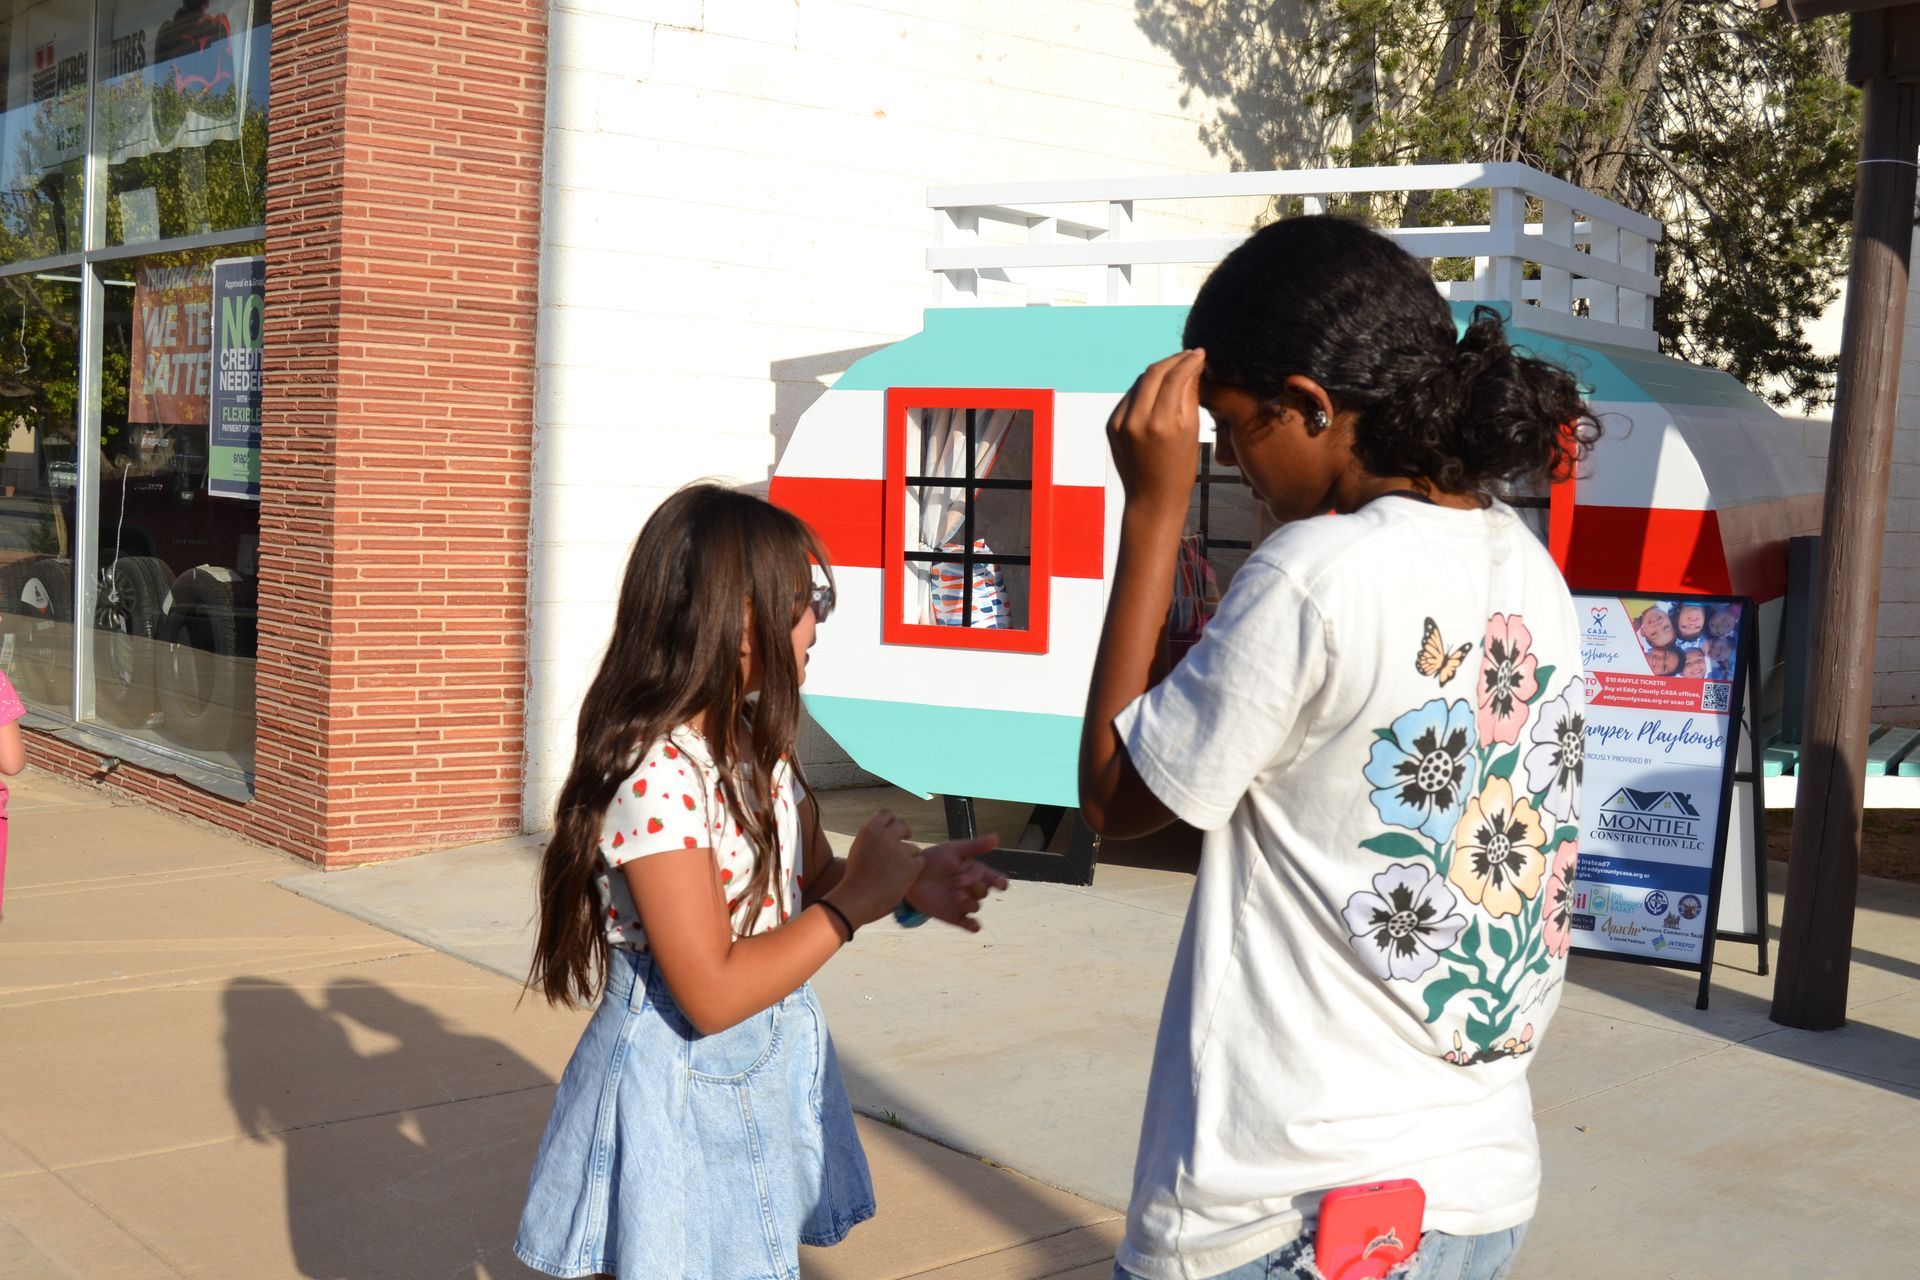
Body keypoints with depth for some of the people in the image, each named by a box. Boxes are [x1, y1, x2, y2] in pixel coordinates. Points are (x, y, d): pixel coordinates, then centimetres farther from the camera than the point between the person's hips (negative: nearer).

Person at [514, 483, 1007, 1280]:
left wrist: (907, 881, -7)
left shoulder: (760, 746, 2)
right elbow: (713, 994, -26)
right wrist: (856, 900, -19)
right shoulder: (657, 774, -25)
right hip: (682, 1095, -8)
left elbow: (815, 884, 13)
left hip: (771, 1080, 8)